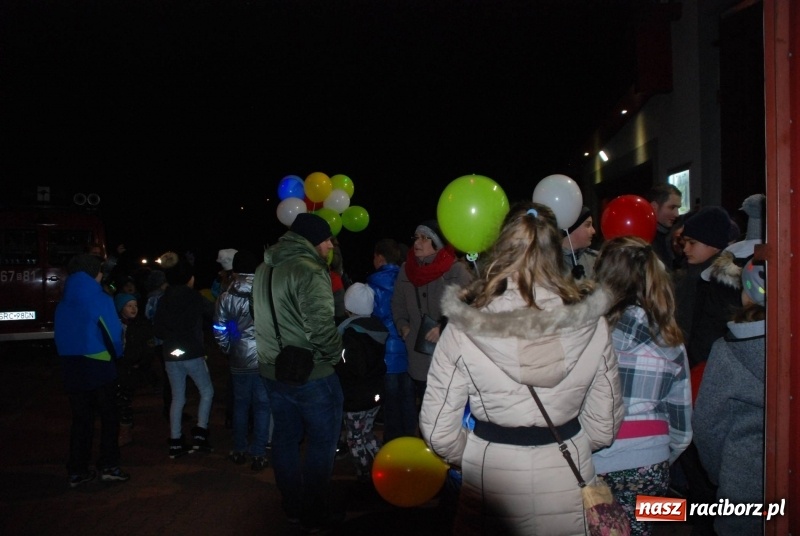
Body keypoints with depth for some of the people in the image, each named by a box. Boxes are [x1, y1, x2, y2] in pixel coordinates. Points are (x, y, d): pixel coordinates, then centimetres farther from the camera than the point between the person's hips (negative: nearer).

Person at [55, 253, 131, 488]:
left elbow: (61, 339, 9)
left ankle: (77, 471, 14)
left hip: (72, 369, 5)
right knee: (109, 417, 7)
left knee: (81, 419, 12)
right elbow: (114, 333, -9)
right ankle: (108, 466, 5)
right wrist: (116, 355, 9)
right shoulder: (101, 300, -9)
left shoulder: (63, 304, 6)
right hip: (99, 367, -5)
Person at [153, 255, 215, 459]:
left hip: (171, 355, 5)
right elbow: (214, 313, 3)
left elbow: (157, 328, 8)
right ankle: (200, 433, 1)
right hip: (192, 354, -5)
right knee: (207, 391, 10)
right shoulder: (193, 296, -8)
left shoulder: (164, 299, 7)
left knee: (177, 398, 10)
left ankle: (175, 443, 10)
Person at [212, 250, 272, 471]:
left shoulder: (226, 297, -2)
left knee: (240, 404, 17)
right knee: (262, 406, 7)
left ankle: (239, 451, 26)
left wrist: (229, 350, 15)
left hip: (239, 360, 2)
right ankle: (258, 454, 9)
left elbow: (219, 331, 1)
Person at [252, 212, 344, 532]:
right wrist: (335, 355, -9)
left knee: (285, 439, 17)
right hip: (310, 373, -8)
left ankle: (293, 508, 31)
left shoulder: (264, 269, 10)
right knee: (322, 442, 6)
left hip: (272, 370, 9)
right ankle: (315, 515, 16)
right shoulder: (308, 270, -19)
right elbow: (321, 325, -26)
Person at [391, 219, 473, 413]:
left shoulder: (456, 270, -10)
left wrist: (444, 327, -24)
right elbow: (397, 303, 18)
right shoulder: (406, 269, 8)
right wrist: (402, 325, 2)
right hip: (419, 357, 5)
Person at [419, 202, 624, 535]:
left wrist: (475, 457, 7)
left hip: (491, 484, -1)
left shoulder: (464, 327, -17)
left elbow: (439, 431, -13)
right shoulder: (591, 324, -12)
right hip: (568, 485, 2)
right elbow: (604, 425, -3)